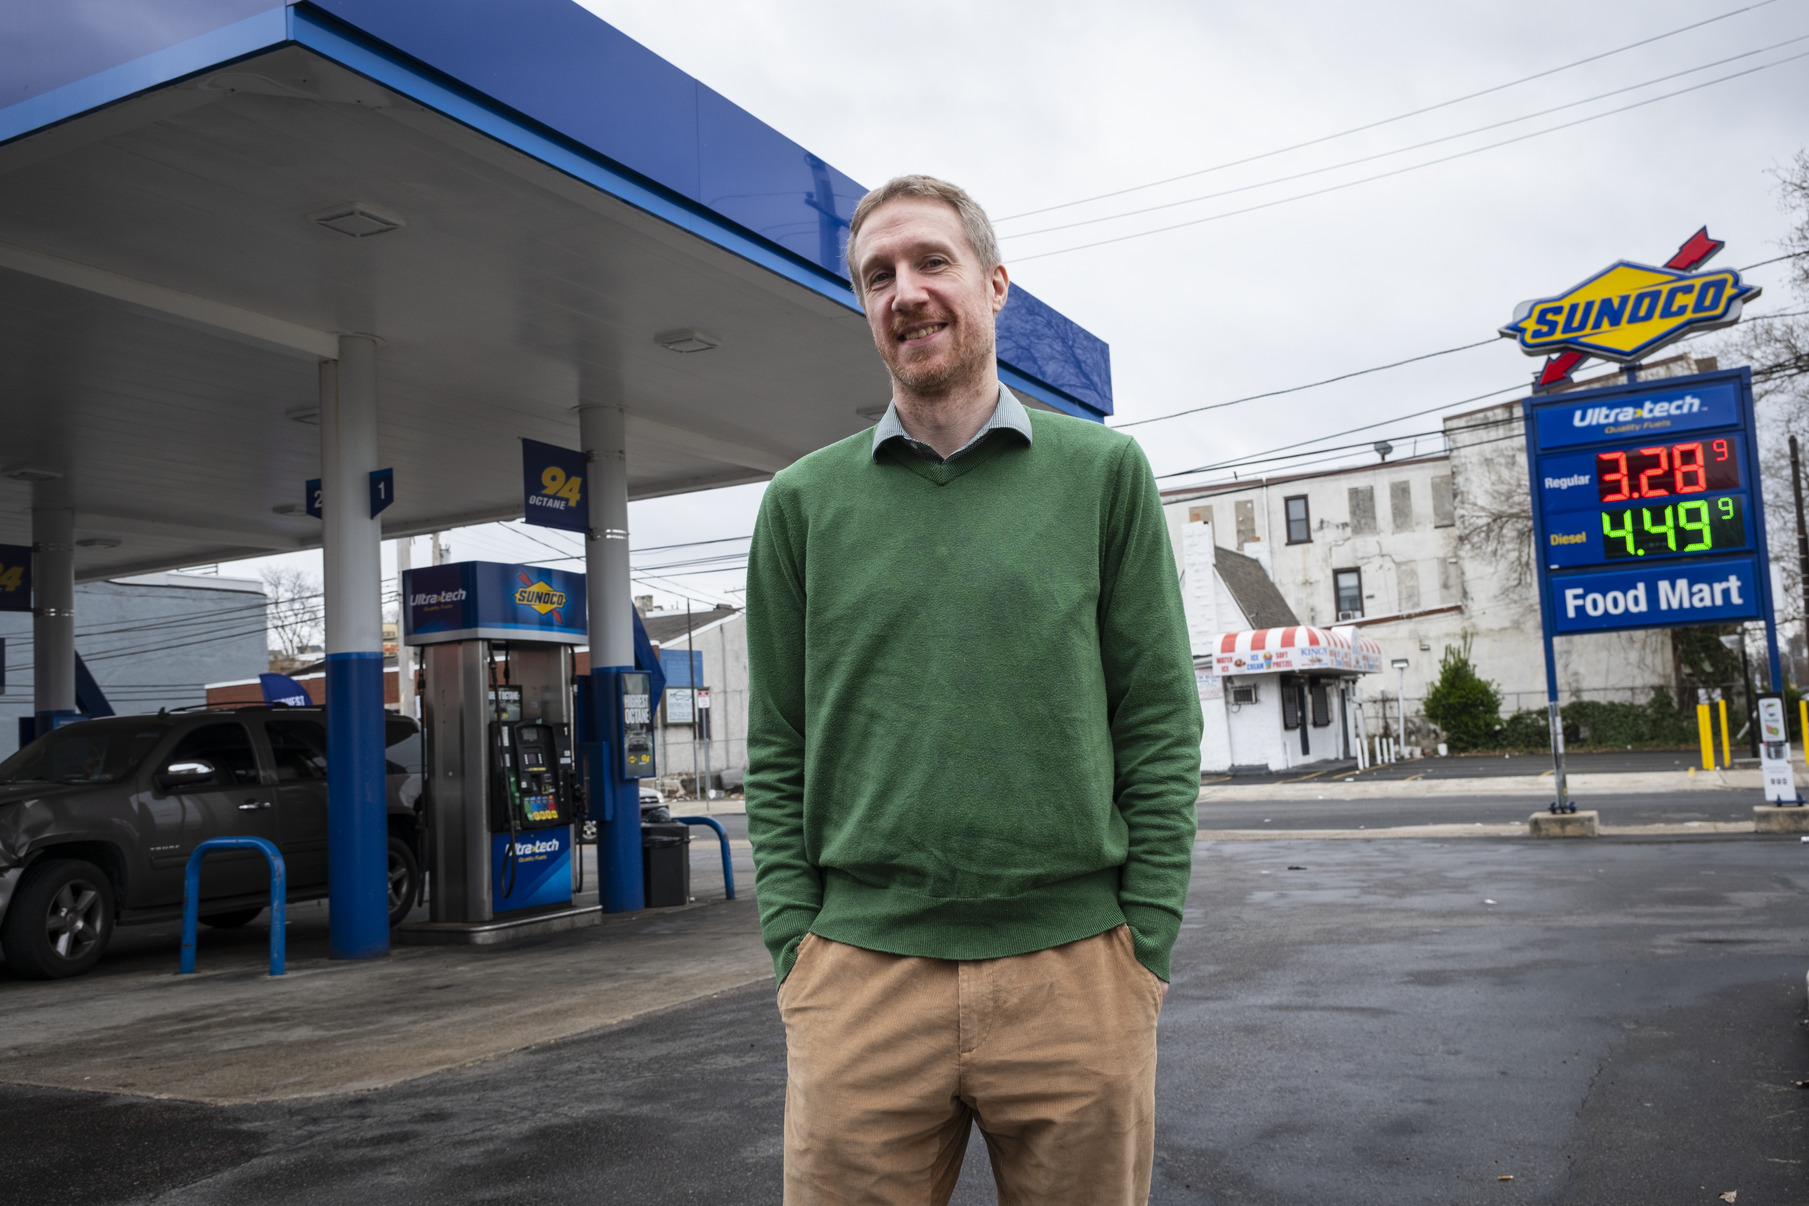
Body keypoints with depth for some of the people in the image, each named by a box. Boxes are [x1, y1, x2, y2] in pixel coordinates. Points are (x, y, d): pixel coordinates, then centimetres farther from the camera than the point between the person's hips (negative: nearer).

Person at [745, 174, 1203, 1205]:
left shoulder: (1104, 471, 4)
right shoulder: (804, 500, 7)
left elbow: (1160, 725, 2)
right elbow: (778, 752, 7)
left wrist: (1145, 947, -3)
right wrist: (795, 952, 0)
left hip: (1074, 971, 0)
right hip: (861, 975, 1)